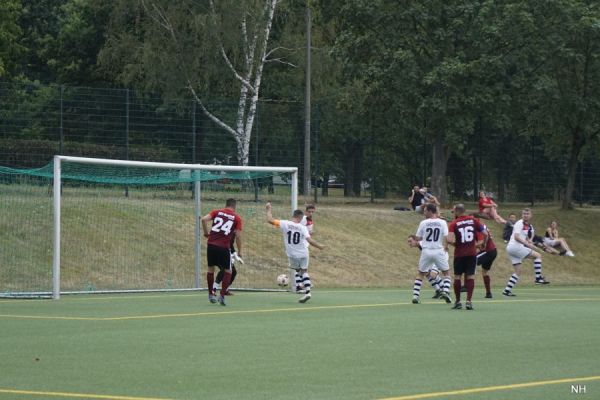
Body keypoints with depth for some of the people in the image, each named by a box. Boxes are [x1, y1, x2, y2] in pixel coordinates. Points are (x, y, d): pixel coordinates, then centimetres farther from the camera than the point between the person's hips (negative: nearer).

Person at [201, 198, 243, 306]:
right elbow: (238, 236, 2)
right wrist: (239, 251, 12)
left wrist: (206, 233, 9)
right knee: (227, 271, 12)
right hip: (224, 247, -2)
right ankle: (222, 296, 0)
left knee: (210, 269, 19)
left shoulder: (216, 212, 11)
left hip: (211, 244, 2)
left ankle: (211, 294, 26)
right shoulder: (237, 218, 7)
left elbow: (204, 219, -4)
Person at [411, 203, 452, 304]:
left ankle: (415, 296, 7)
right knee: (446, 273, 15)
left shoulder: (423, 223, -2)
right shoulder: (442, 222, -1)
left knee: (420, 274, 15)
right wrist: (446, 247, 12)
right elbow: (446, 238, -7)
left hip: (426, 251, 0)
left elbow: (417, 238, 3)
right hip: (439, 251, 0)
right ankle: (445, 291, -6)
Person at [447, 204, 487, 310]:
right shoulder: (473, 220, 2)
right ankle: (469, 300, -4)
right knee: (470, 276, 4)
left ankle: (457, 301, 14)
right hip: (472, 253, 2)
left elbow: (450, 240, -18)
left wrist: (455, 244, 2)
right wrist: (484, 244, 19)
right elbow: (485, 234, 2)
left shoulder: (453, 223, -6)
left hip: (459, 254, -2)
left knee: (457, 276, 9)